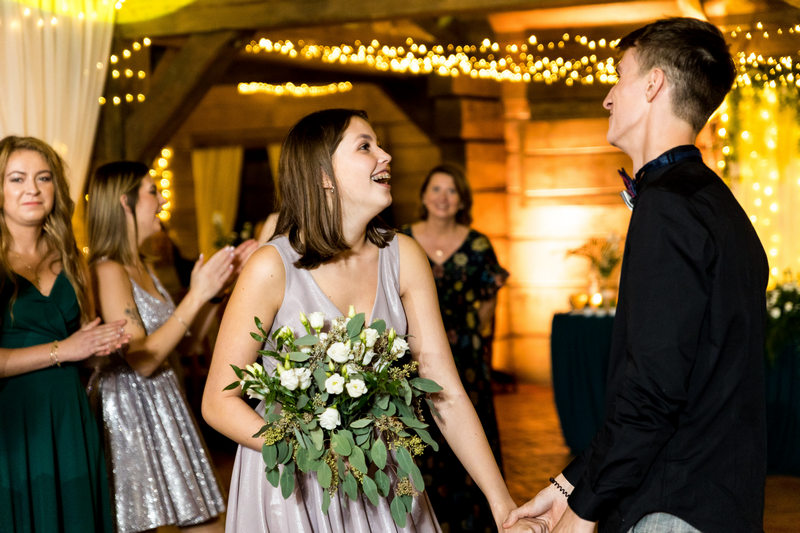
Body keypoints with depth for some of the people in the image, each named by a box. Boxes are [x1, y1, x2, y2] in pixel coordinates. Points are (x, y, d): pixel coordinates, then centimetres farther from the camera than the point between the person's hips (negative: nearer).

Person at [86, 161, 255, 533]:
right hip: (133, 414, -9)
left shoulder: (143, 269, 14)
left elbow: (179, 334, 15)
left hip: (165, 408, 9)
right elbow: (142, 360, -20)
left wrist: (215, 285, 10)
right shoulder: (108, 271, -14)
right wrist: (196, 296, -20)